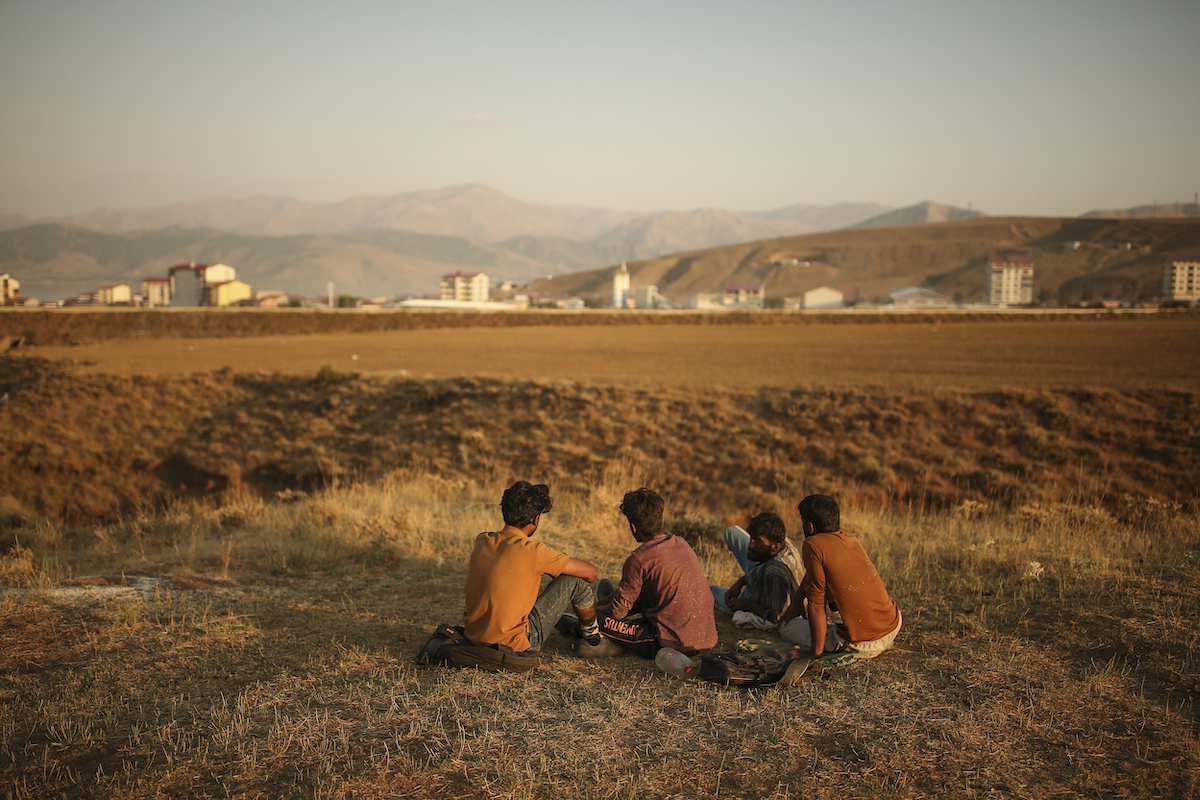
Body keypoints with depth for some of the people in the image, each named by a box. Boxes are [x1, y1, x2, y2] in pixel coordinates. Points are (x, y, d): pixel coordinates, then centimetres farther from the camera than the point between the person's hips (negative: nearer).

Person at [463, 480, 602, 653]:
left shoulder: (482, 542, 0)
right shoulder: (533, 551, -18)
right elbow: (591, 572, -8)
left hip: (473, 637, 7)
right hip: (514, 643, -7)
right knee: (576, 581, 0)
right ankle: (592, 637, 25)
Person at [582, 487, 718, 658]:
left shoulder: (639, 559, -14)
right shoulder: (681, 544, 9)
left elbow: (618, 611, -3)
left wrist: (594, 609, 18)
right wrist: (602, 602, 29)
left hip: (675, 643, -8)